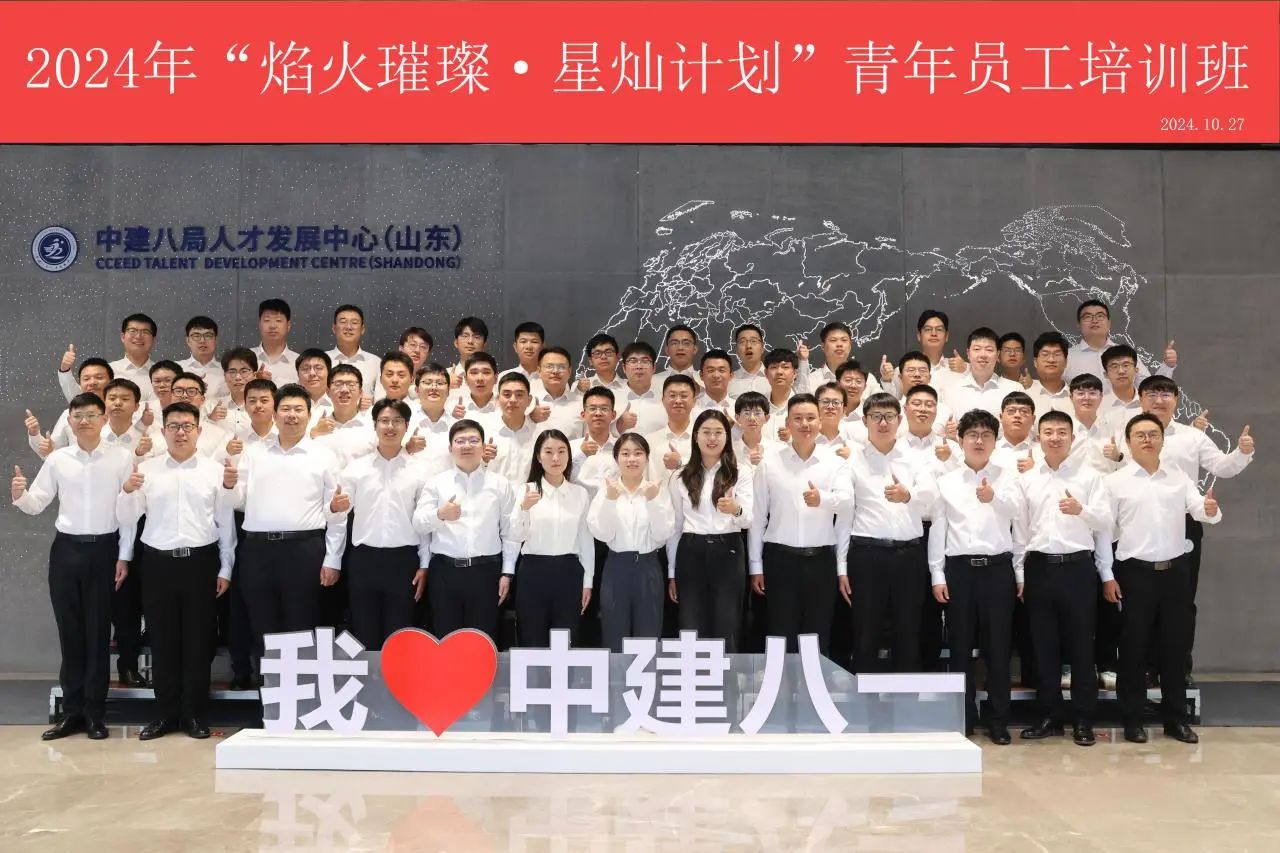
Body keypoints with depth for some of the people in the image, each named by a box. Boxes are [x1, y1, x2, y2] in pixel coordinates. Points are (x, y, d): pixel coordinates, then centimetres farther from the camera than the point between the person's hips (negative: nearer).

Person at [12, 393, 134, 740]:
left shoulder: (121, 459, -3)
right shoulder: (57, 459, 3)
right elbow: (37, 504, 4)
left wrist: (124, 556, -3)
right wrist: (19, 496, -18)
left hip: (104, 549, -2)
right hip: (66, 549, 2)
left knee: (98, 632, 4)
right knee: (69, 631, 7)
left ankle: (94, 712, 12)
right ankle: (72, 711, 16)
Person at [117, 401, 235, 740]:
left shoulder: (214, 470, 2)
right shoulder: (146, 469, 5)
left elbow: (226, 523, 4)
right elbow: (126, 520, 6)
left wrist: (225, 569, 1)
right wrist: (127, 491, -13)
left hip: (201, 562, -1)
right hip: (159, 562, 1)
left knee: (198, 641, 6)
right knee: (162, 640, 7)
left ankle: (194, 714, 17)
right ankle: (165, 713, 19)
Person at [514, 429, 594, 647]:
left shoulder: (580, 493, 6)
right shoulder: (526, 490, -1)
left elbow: (586, 539, 9)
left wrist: (587, 581, 7)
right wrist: (524, 509, -28)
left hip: (568, 572, 2)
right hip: (533, 572, -2)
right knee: (532, 643, 3)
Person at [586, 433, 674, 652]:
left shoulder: (659, 491, 1)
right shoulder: (605, 491, 0)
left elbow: (662, 535, -7)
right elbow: (602, 534, -8)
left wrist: (653, 501, -16)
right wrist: (610, 501, -18)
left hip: (648, 568, 0)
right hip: (616, 568, 0)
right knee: (615, 640, 5)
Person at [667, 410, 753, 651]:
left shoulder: (741, 473, 4)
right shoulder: (681, 477, 8)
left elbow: (748, 521, -7)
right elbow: (675, 526, 10)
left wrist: (736, 510, -32)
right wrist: (672, 572, 7)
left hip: (728, 553, -1)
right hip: (691, 554, 1)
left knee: (727, 631, 0)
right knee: (691, 632, 2)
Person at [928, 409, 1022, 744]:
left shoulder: (1007, 477, 5)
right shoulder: (946, 481, 8)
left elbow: (1015, 509, -17)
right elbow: (938, 529, 7)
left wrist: (994, 497, -39)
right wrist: (937, 575, 0)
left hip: (998, 567, -1)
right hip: (959, 568, 1)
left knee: (998, 647, 4)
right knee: (960, 647, 6)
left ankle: (998, 721, 13)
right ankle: (962, 719, 16)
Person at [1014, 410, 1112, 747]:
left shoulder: (1089, 476, 3)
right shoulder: (1025, 479, 8)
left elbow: (1105, 521, -2)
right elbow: (1019, 528, 7)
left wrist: (1081, 510, -22)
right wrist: (1019, 573, 3)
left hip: (1078, 566, -2)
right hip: (1039, 567, 2)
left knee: (1081, 644, 3)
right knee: (1043, 645, 7)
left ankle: (1082, 720, 13)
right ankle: (1050, 716, 18)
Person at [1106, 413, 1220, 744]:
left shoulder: (1180, 477, 7)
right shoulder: (1115, 481, -2)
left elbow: (1200, 510, -3)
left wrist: (1211, 511, -28)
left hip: (1176, 570, 3)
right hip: (1135, 572, -3)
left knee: (1176, 645, 10)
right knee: (1134, 647, 4)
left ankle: (1176, 718, 22)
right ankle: (1133, 720, 14)